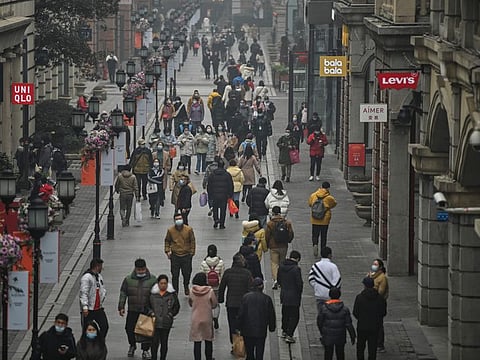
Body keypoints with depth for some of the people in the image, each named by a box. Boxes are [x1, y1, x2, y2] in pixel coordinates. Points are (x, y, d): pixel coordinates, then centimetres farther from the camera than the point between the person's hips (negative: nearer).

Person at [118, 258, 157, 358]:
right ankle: (132, 346, 32)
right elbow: (123, 293, 5)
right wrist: (121, 307, 0)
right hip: (132, 310, 1)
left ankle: (145, 349, 18)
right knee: (130, 328, 6)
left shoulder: (152, 279, -3)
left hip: (147, 310, -1)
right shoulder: (128, 279, 0)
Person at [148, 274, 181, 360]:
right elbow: (148, 305, 15)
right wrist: (151, 312, -2)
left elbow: (177, 306, 11)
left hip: (166, 322, 0)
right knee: (155, 342, -6)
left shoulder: (172, 294, 5)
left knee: (164, 342, 7)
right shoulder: (152, 293, 6)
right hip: (155, 321, 0)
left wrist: (171, 314, 0)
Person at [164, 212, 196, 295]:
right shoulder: (170, 230, -3)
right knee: (175, 275, 2)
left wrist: (192, 252, 3)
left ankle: (186, 287, 36)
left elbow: (192, 241, 4)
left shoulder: (189, 229, -5)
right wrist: (168, 251, 2)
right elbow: (167, 241, 11)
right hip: (174, 256, 0)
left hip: (186, 255, 0)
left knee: (187, 273, 8)